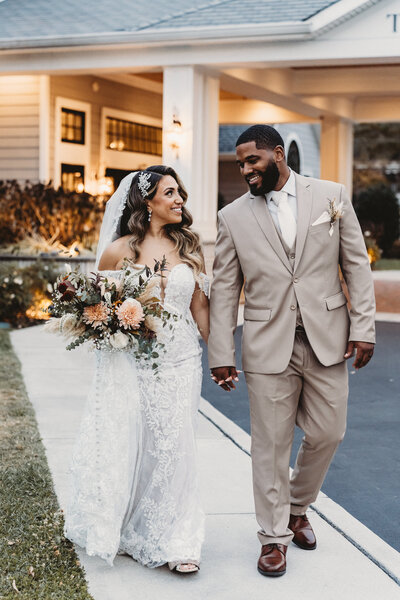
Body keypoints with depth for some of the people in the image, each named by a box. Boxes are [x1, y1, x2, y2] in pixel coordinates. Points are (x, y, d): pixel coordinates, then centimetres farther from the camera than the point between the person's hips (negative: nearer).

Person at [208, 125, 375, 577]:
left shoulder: (332, 196, 2)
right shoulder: (233, 217, 2)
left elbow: (357, 265, 4)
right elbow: (224, 291, 2)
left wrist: (363, 326, -3)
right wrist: (221, 355, -1)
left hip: (327, 340, 1)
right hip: (269, 347, -1)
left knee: (327, 434, 9)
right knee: (271, 444, 4)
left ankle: (297, 507, 36)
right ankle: (274, 536, 19)